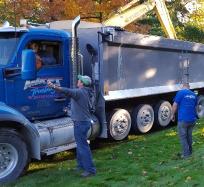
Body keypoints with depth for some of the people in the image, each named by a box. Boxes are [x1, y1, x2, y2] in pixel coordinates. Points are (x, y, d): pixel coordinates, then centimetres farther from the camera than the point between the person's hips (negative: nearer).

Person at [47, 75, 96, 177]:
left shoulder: (80, 92, -19)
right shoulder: (86, 92, 12)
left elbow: (68, 91, -36)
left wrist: (54, 86, -45)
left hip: (80, 123, -10)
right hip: (85, 121, 10)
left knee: (83, 146, -6)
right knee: (80, 144, 21)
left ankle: (90, 169, -2)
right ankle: (81, 165, 33)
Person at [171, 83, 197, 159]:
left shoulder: (180, 92, -8)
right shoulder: (194, 94, 10)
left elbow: (175, 105, -10)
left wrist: (173, 115, 4)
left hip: (183, 119, -6)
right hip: (192, 119, 6)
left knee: (183, 137, 4)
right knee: (189, 135, 20)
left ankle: (186, 154, 4)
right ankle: (190, 151, 30)